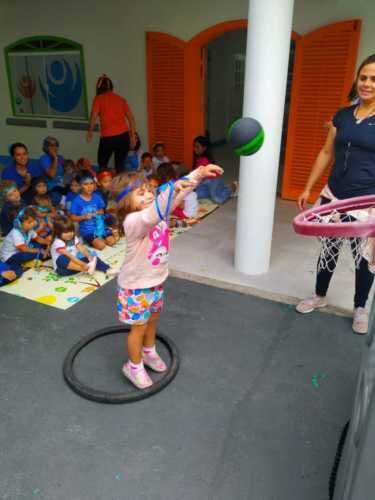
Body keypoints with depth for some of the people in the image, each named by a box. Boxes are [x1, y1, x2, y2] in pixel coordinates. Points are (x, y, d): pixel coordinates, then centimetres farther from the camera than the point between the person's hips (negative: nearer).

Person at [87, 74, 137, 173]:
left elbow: (93, 117, -6)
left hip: (108, 137, -3)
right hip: (123, 135, 3)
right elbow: (131, 118, 9)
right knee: (120, 165, 10)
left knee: (102, 163, 16)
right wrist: (132, 136, 13)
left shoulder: (99, 98, 2)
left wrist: (90, 132, 7)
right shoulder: (121, 99, 13)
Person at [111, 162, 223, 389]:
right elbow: (151, 216, -53)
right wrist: (171, 188, -65)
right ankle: (134, 366, 34)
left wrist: (200, 173, -20)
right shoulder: (133, 222, -31)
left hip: (156, 280, 7)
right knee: (139, 326, 10)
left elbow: (180, 192, -8)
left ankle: (149, 353, 50)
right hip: (136, 286, -7)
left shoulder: (157, 213, -7)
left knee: (152, 319, 25)